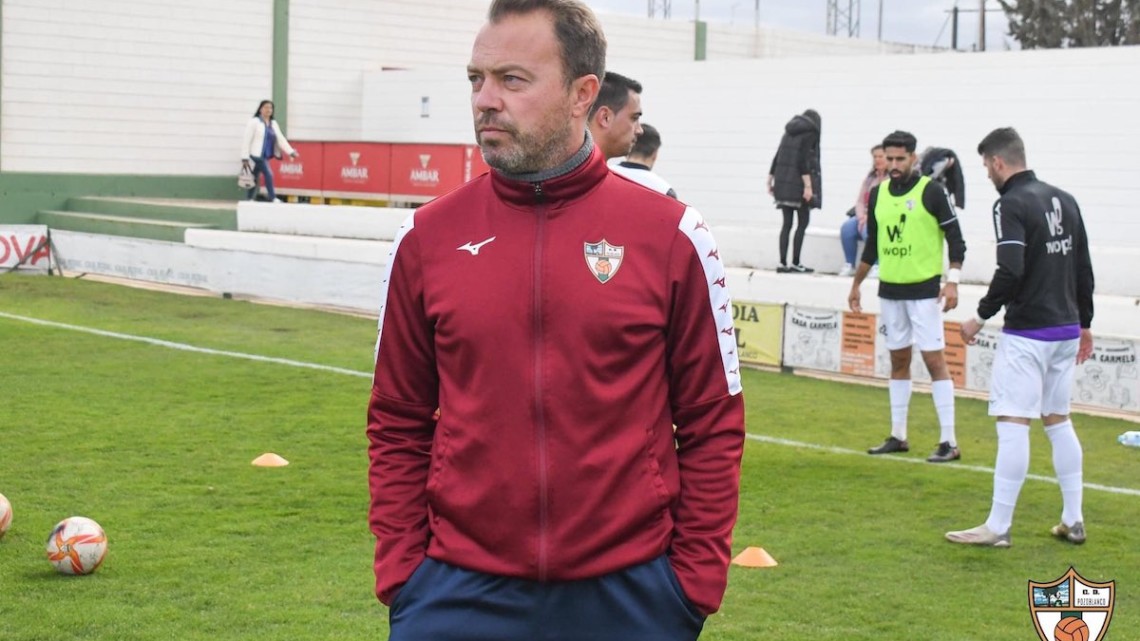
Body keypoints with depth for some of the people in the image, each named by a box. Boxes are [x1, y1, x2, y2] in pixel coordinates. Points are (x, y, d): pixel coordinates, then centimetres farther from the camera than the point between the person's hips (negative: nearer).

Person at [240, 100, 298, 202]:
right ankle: (272, 199, -13)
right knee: (269, 174, -17)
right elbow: (246, 140, -9)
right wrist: (245, 158, -13)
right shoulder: (254, 122, -6)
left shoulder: (273, 124, 14)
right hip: (256, 155, -7)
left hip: (265, 156, 7)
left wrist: (291, 151, -4)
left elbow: (280, 139, 9)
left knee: (254, 180, 12)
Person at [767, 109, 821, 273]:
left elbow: (777, 157, 15)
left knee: (787, 223, 8)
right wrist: (808, 185, -18)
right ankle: (795, 263, -1)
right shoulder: (810, 134, -4)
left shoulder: (789, 133, 16)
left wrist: (770, 180, 19)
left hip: (783, 183, 6)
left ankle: (783, 263, 3)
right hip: (798, 184, -6)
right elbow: (803, 160, -15)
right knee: (803, 222, 2)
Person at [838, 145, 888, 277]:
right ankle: (849, 265, -14)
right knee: (847, 226, -23)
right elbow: (860, 201, 15)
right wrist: (862, 216, -6)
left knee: (868, 229, -36)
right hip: (865, 217, 6)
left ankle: (876, 266, -29)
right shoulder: (870, 178, 20)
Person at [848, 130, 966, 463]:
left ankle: (949, 442, -5)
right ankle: (898, 436, 18)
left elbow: (956, 239, -7)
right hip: (890, 290, 6)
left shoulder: (931, 191, -8)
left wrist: (953, 281, -17)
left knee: (934, 359, -7)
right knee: (898, 361, 11)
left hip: (924, 289, -6)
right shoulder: (878, 194, 8)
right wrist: (856, 285, 21)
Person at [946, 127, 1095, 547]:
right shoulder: (1064, 200, 11)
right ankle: (1073, 521, 19)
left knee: (1013, 423, -6)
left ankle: (998, 527, -4)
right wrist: (1084, 324, 22)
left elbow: (1010, 272, -22)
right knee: (1058, 421, 16)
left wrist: (982, 316, -10)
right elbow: (1084, 268, 15)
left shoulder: (1011, 204, -12)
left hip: (1027, 332, -8)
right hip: (1066, 330, 8)